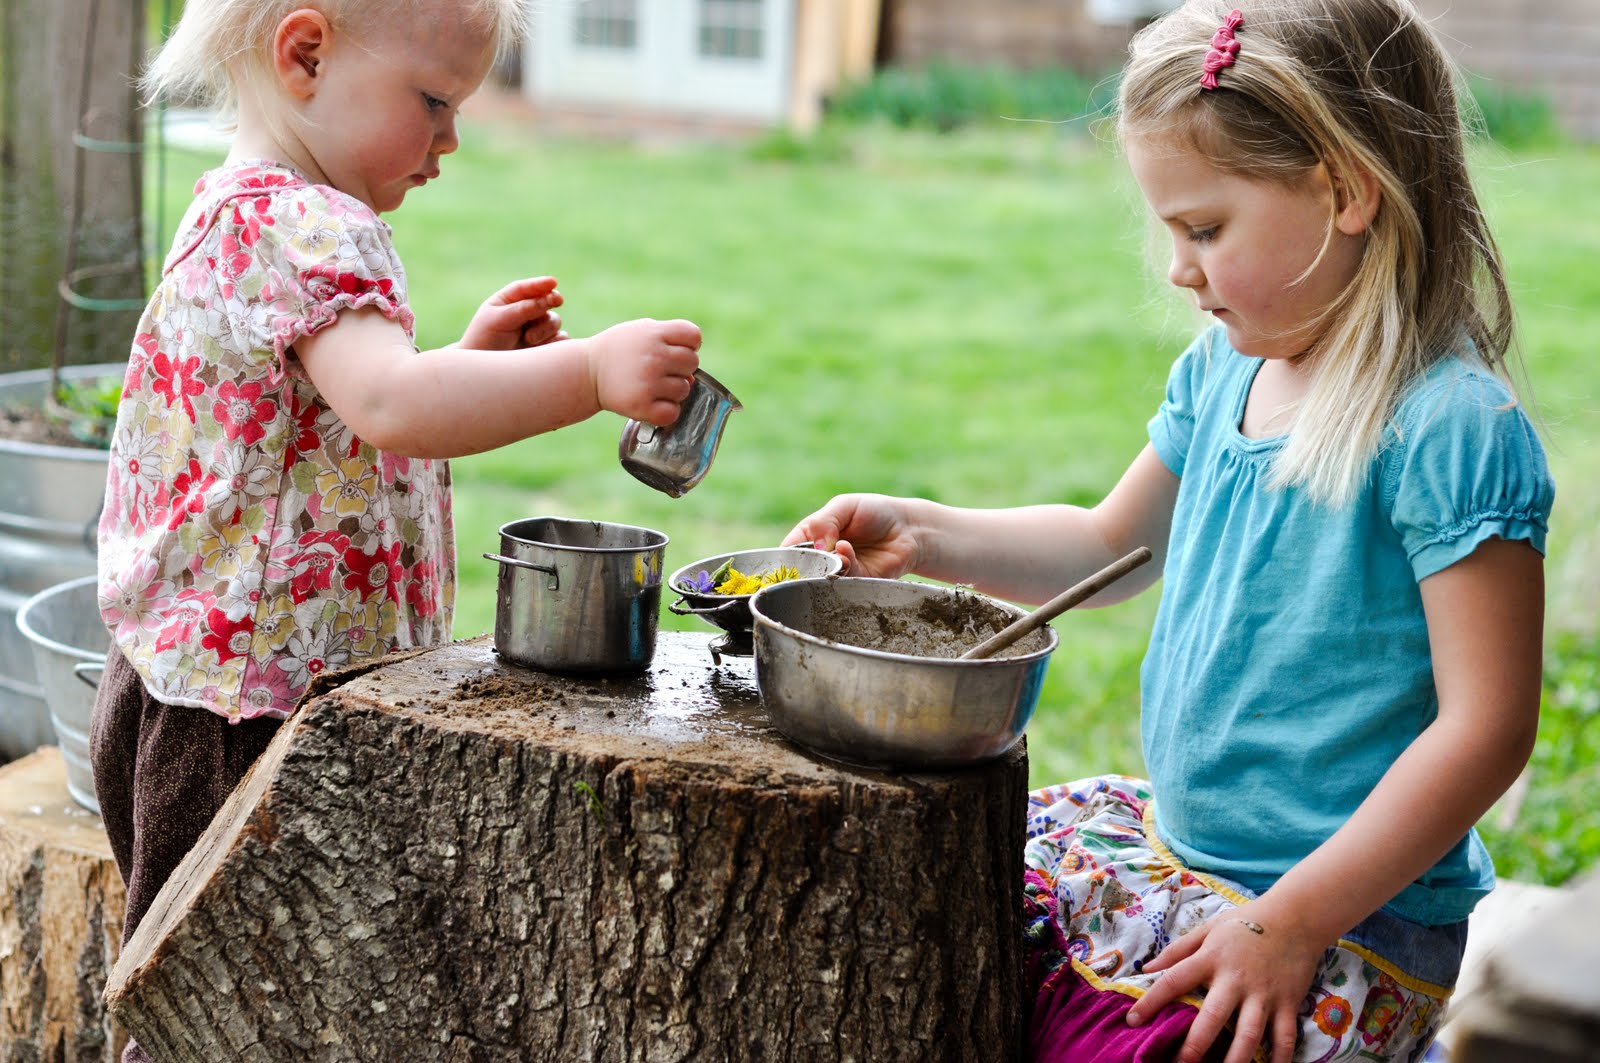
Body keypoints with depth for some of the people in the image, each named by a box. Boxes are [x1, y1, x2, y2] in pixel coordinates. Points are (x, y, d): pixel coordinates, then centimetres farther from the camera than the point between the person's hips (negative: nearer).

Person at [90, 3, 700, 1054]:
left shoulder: (247, 214, 16)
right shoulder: (308, 225, -19)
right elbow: (387, 405, -36)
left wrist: (472, 358, 16)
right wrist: (589, 373, -41)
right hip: (250, 703, -11)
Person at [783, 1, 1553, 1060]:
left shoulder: (1451, 427, -20)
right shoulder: (1221, 375, 4)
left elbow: (1487, 726, -21)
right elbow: (1110, 546, 20)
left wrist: (1292, 921, -22)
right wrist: (923, 535, 6)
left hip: (1354, 919, -8)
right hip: (1174, 839, 8)